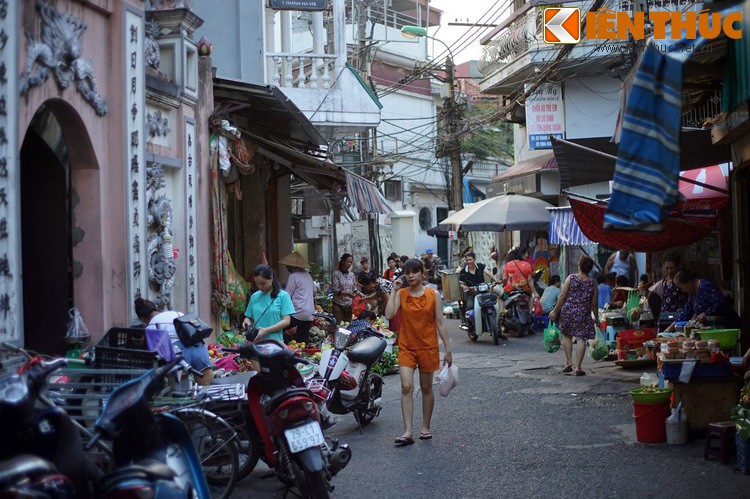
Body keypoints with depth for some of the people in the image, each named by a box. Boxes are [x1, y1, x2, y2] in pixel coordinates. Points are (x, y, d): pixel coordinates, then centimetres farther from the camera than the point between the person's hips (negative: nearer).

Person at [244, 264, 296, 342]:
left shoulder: (283, 296, -1)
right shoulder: (255, 296, 11)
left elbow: (286, 321, -5)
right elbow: (249, 317, 19)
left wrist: (266, 330, -15)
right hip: (256, 342, 3)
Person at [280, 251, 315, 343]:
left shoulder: (293, 276, -10)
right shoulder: (307, 275, 13)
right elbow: (314, 291, 24)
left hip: (298, 313, -8)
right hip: (309, 314, 8)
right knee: (304, 341, 9)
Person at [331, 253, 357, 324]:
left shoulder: (352, 274, 10)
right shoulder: (336, 274, -7)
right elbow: (335, 290, -13)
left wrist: (355, 293, -6)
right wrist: (347, 294, -26)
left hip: (349, 305, 5)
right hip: (338, 305, -5)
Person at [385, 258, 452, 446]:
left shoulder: (433, 295, -1)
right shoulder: (401, 294, 1)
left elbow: (440, 322, 1)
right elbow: (389, 314, -15)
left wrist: (447, 349, -1)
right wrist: (394, 290, -11)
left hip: (428, 347, 0)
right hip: (406, 347, 0)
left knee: (426, 388, 10)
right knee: (406, 387, -11)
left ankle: (426, 427, 24)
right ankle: (408, 431, -12)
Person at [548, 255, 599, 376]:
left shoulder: (571, 278, -5)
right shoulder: (592, 283, -3)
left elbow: (563, 296, -6)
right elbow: (594, 304, 1)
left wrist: (555, 311, 3)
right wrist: (596, 319, 13)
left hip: (568, 311, 1)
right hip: (583, 314, -1)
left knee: (567, 336, 18)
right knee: (581, 339, 2)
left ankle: (569, 362, 15)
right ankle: (578, 367, 0)